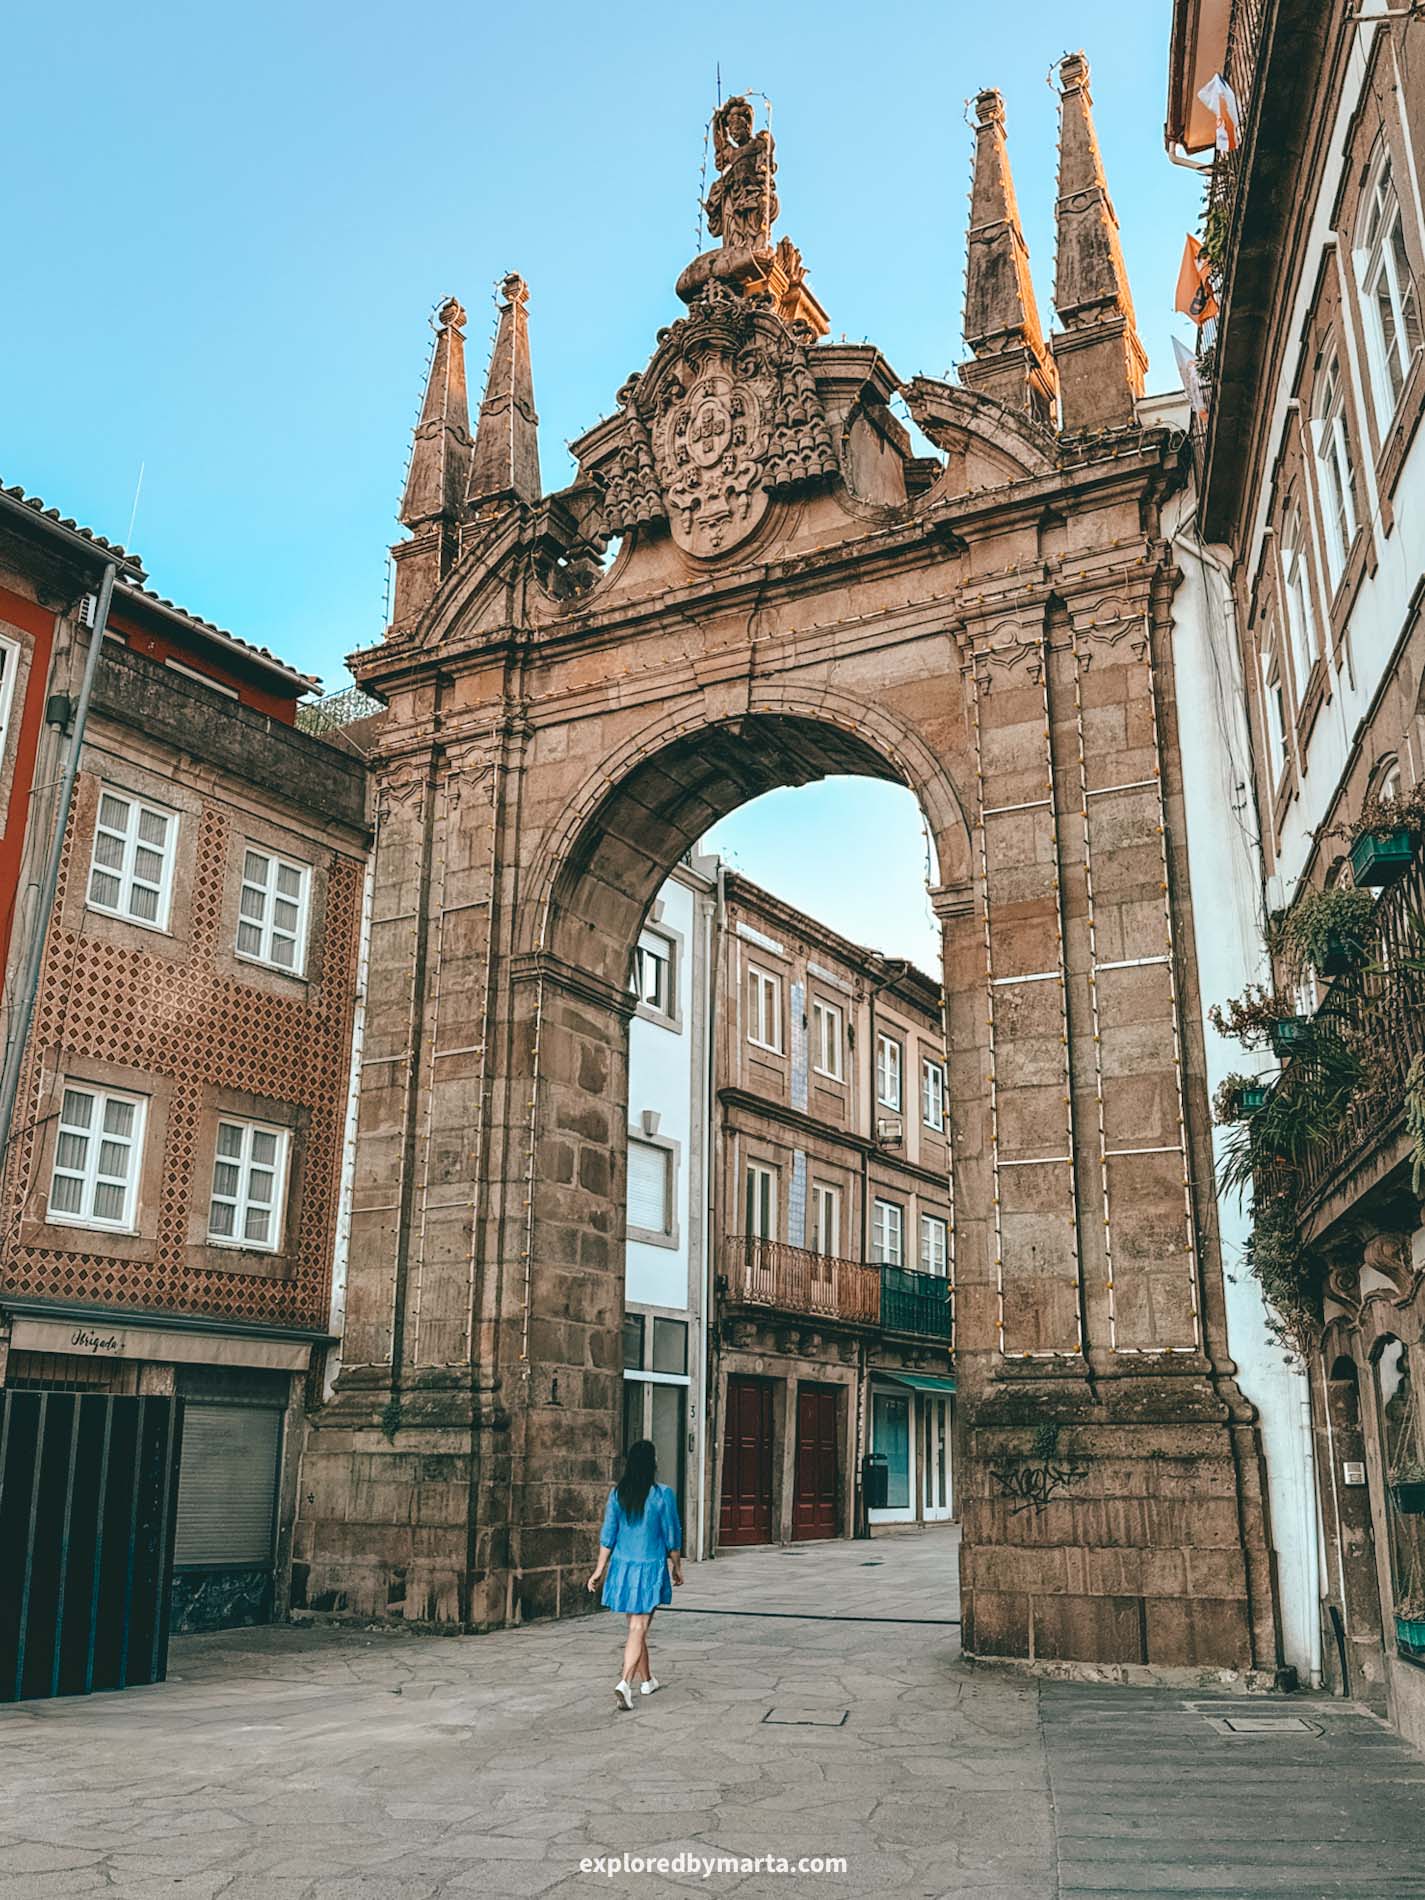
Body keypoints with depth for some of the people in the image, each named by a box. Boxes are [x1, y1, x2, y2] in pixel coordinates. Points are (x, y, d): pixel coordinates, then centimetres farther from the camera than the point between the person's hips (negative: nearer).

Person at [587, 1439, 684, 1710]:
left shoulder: (617, 1494, -1)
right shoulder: (663, 1495, -11)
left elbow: (608, 1535, 2)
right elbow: (672, 1536, -5)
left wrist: (600, 1569, 9)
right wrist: (676, 1567, 9)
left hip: (622, 1566, 4)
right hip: (650, 1568, -4)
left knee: (636, 1626, 19)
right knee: (638, 1629, -2)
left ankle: (646, 1680, 33)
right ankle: (625, 1683, -17)